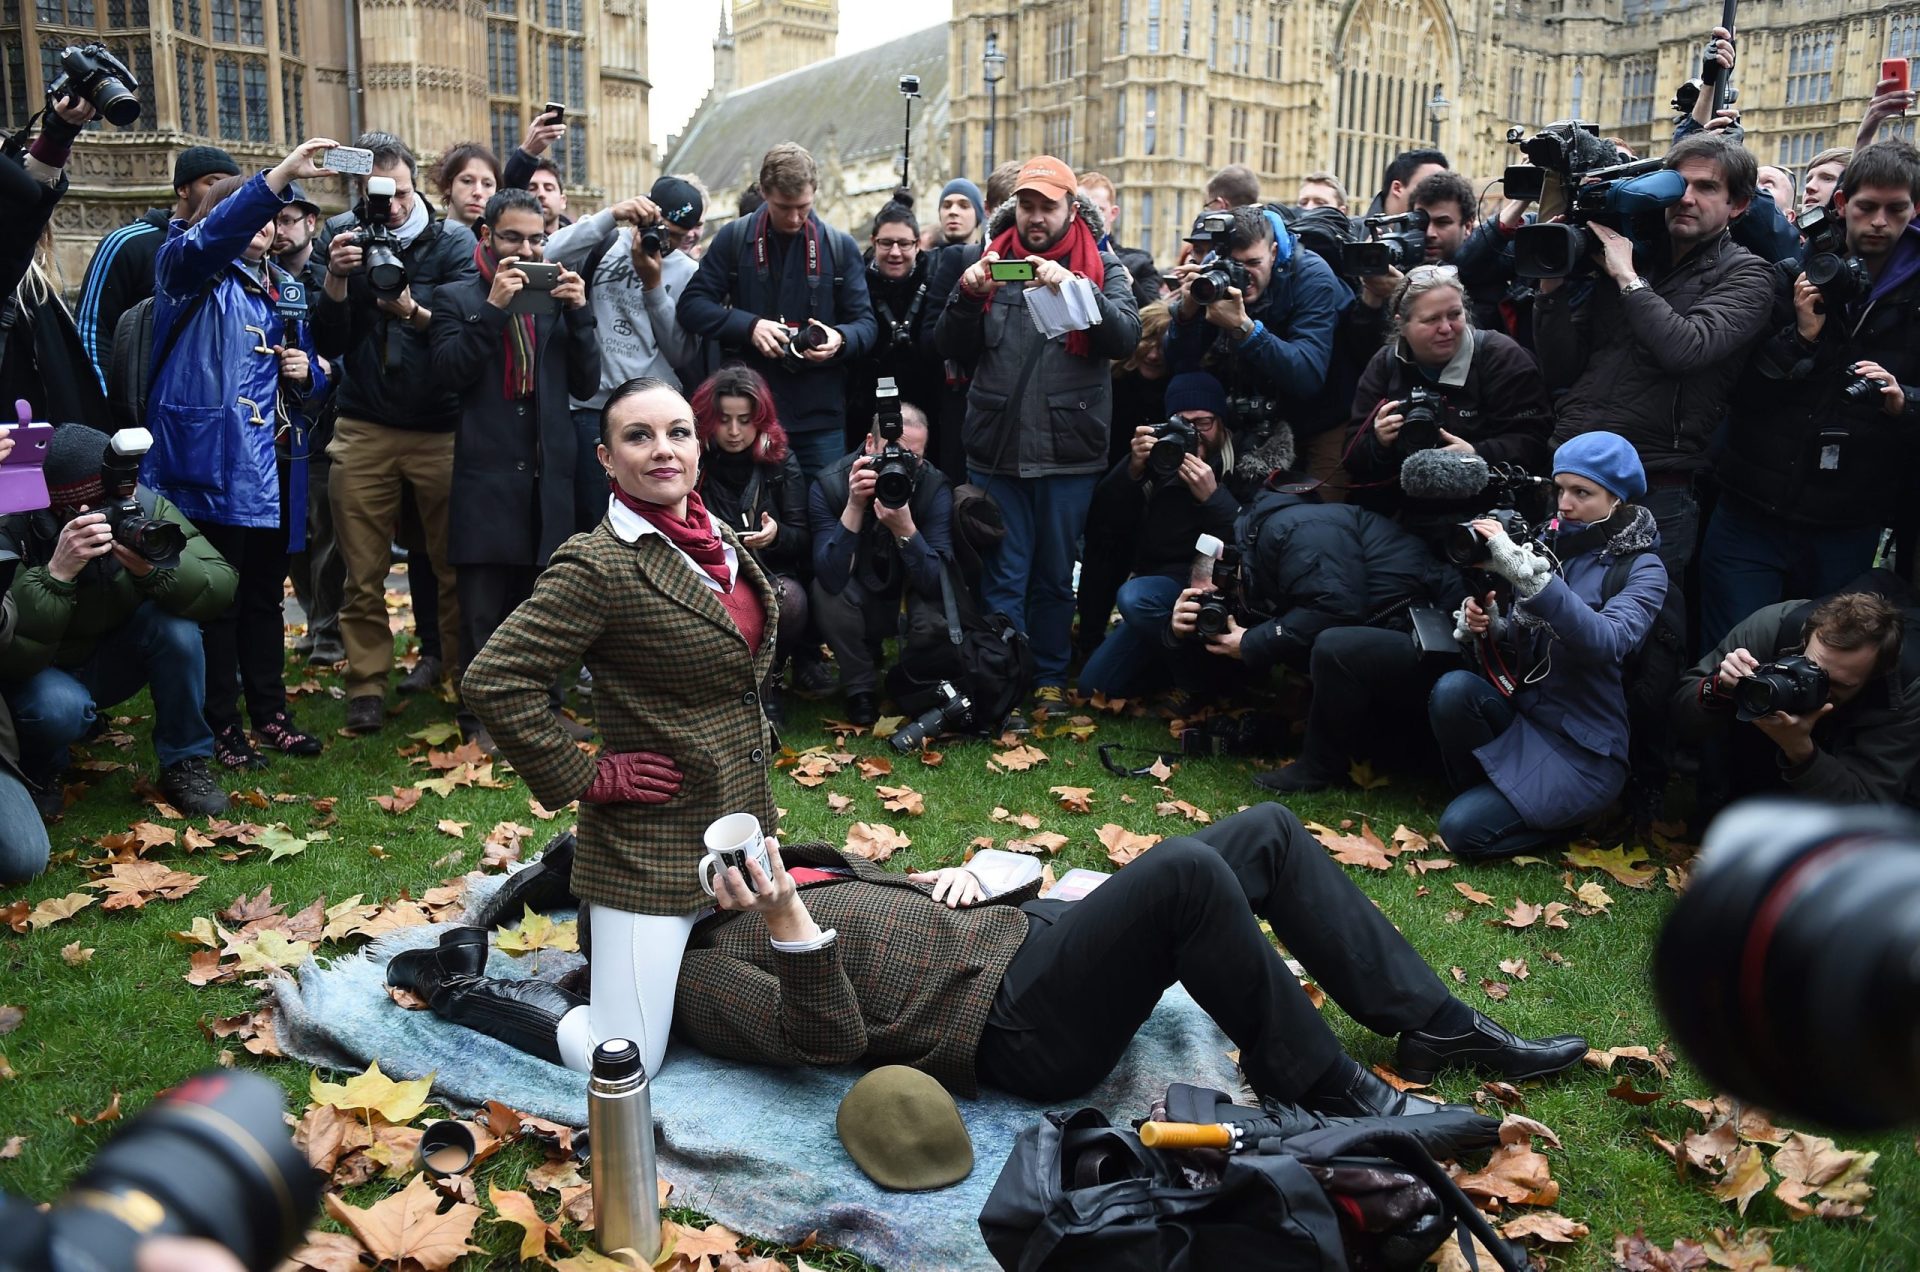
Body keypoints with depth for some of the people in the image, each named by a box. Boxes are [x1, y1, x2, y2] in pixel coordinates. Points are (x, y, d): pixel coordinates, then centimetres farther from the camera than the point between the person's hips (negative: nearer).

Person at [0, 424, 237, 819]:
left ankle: (185, 767, -9)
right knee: (60, 707, -36)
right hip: (43, 677, -3)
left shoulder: (145, 506, -20)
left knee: (176, 624, -26)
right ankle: (37, 776, 1)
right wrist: (57, 574, -46)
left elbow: (222, 588, -25)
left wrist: (156, 568, -44)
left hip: (110, 664, 3)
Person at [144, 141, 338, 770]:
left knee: (265, 599, 14)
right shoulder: (189, 271, -1)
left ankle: (270, 715, 25)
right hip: (207, 464, -6)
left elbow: (311, 388, 22)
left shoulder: (282, 288, 17)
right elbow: (212, 234, -26)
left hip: (266, 471, 6)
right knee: (216, 603, 1)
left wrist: (306, 375, -2)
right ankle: (221, 728, 13)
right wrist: (281, 173, -34)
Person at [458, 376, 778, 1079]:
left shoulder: (718, 537, 5)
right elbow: (492, 682, -24)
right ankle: (478, 988, 20)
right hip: (654, 842, -8)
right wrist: (585, 779, -18)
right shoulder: (598, 566, -20)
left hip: (739, 821, 8)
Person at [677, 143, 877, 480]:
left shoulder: (840, 246, 5)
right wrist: (750, 325, -16)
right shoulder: (734, 238, 3)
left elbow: (866, 324, 6)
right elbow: (692, 306, 0)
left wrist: (841, 339, -18)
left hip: (819, 415, 0)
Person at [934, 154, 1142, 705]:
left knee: (1055, 575, 10)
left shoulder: (1101, 265, 5)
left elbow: (1126, 336, -11)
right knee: (1002, 576, 5)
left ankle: (1051, 678, 24)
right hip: (995, 450, 1)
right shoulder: (994, 259, 9)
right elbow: (951, 348, 7)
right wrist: (968, 296, -11)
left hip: (1069, 452, -1)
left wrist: (1074, 286, -24)